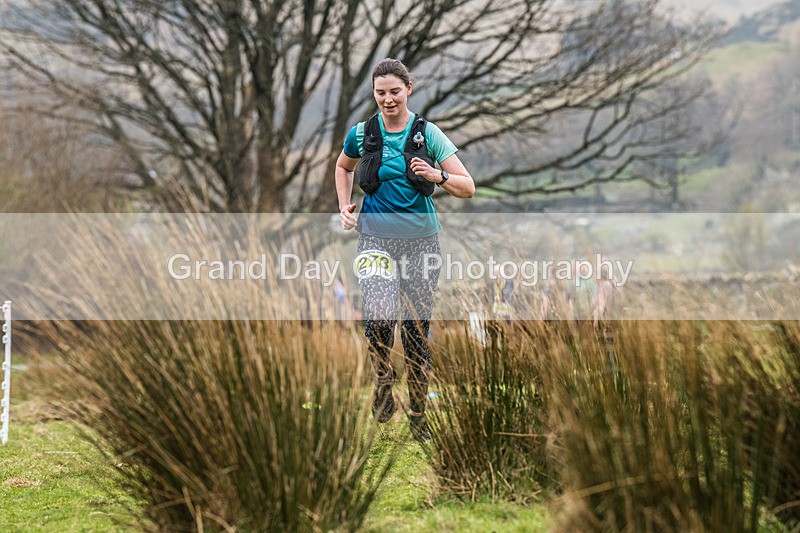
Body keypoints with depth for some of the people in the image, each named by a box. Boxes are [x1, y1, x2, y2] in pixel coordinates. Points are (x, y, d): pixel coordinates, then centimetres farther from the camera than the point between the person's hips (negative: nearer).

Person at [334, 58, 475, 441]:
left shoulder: (428, 134, -1)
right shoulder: (362, 134, 3)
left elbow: (467, 188, -3)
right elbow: (343, 167, 26)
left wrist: (437, 176, -21)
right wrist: (344, 207, 12)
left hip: (421, 239, 0)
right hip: (376, 239, 0)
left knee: (417, 328, 4)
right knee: (379, 319, -23)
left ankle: (418, 413, 18)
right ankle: (383, 380, 5)